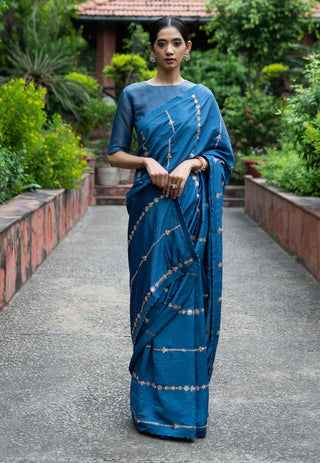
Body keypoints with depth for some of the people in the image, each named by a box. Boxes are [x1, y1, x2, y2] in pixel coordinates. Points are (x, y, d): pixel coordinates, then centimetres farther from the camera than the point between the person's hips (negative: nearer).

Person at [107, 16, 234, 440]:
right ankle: (153, 401, 11)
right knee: (154, 296, -1)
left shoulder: (202, 97, 9)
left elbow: (223, 154, 8)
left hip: (193, 210, 1)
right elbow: (115, 154, 5)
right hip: (151, 207, -1)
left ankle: (187, 400, 14)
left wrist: (191, 163, -11)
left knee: (189, 293, 1)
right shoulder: (134, 95, 6)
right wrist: (147, 161, -13)